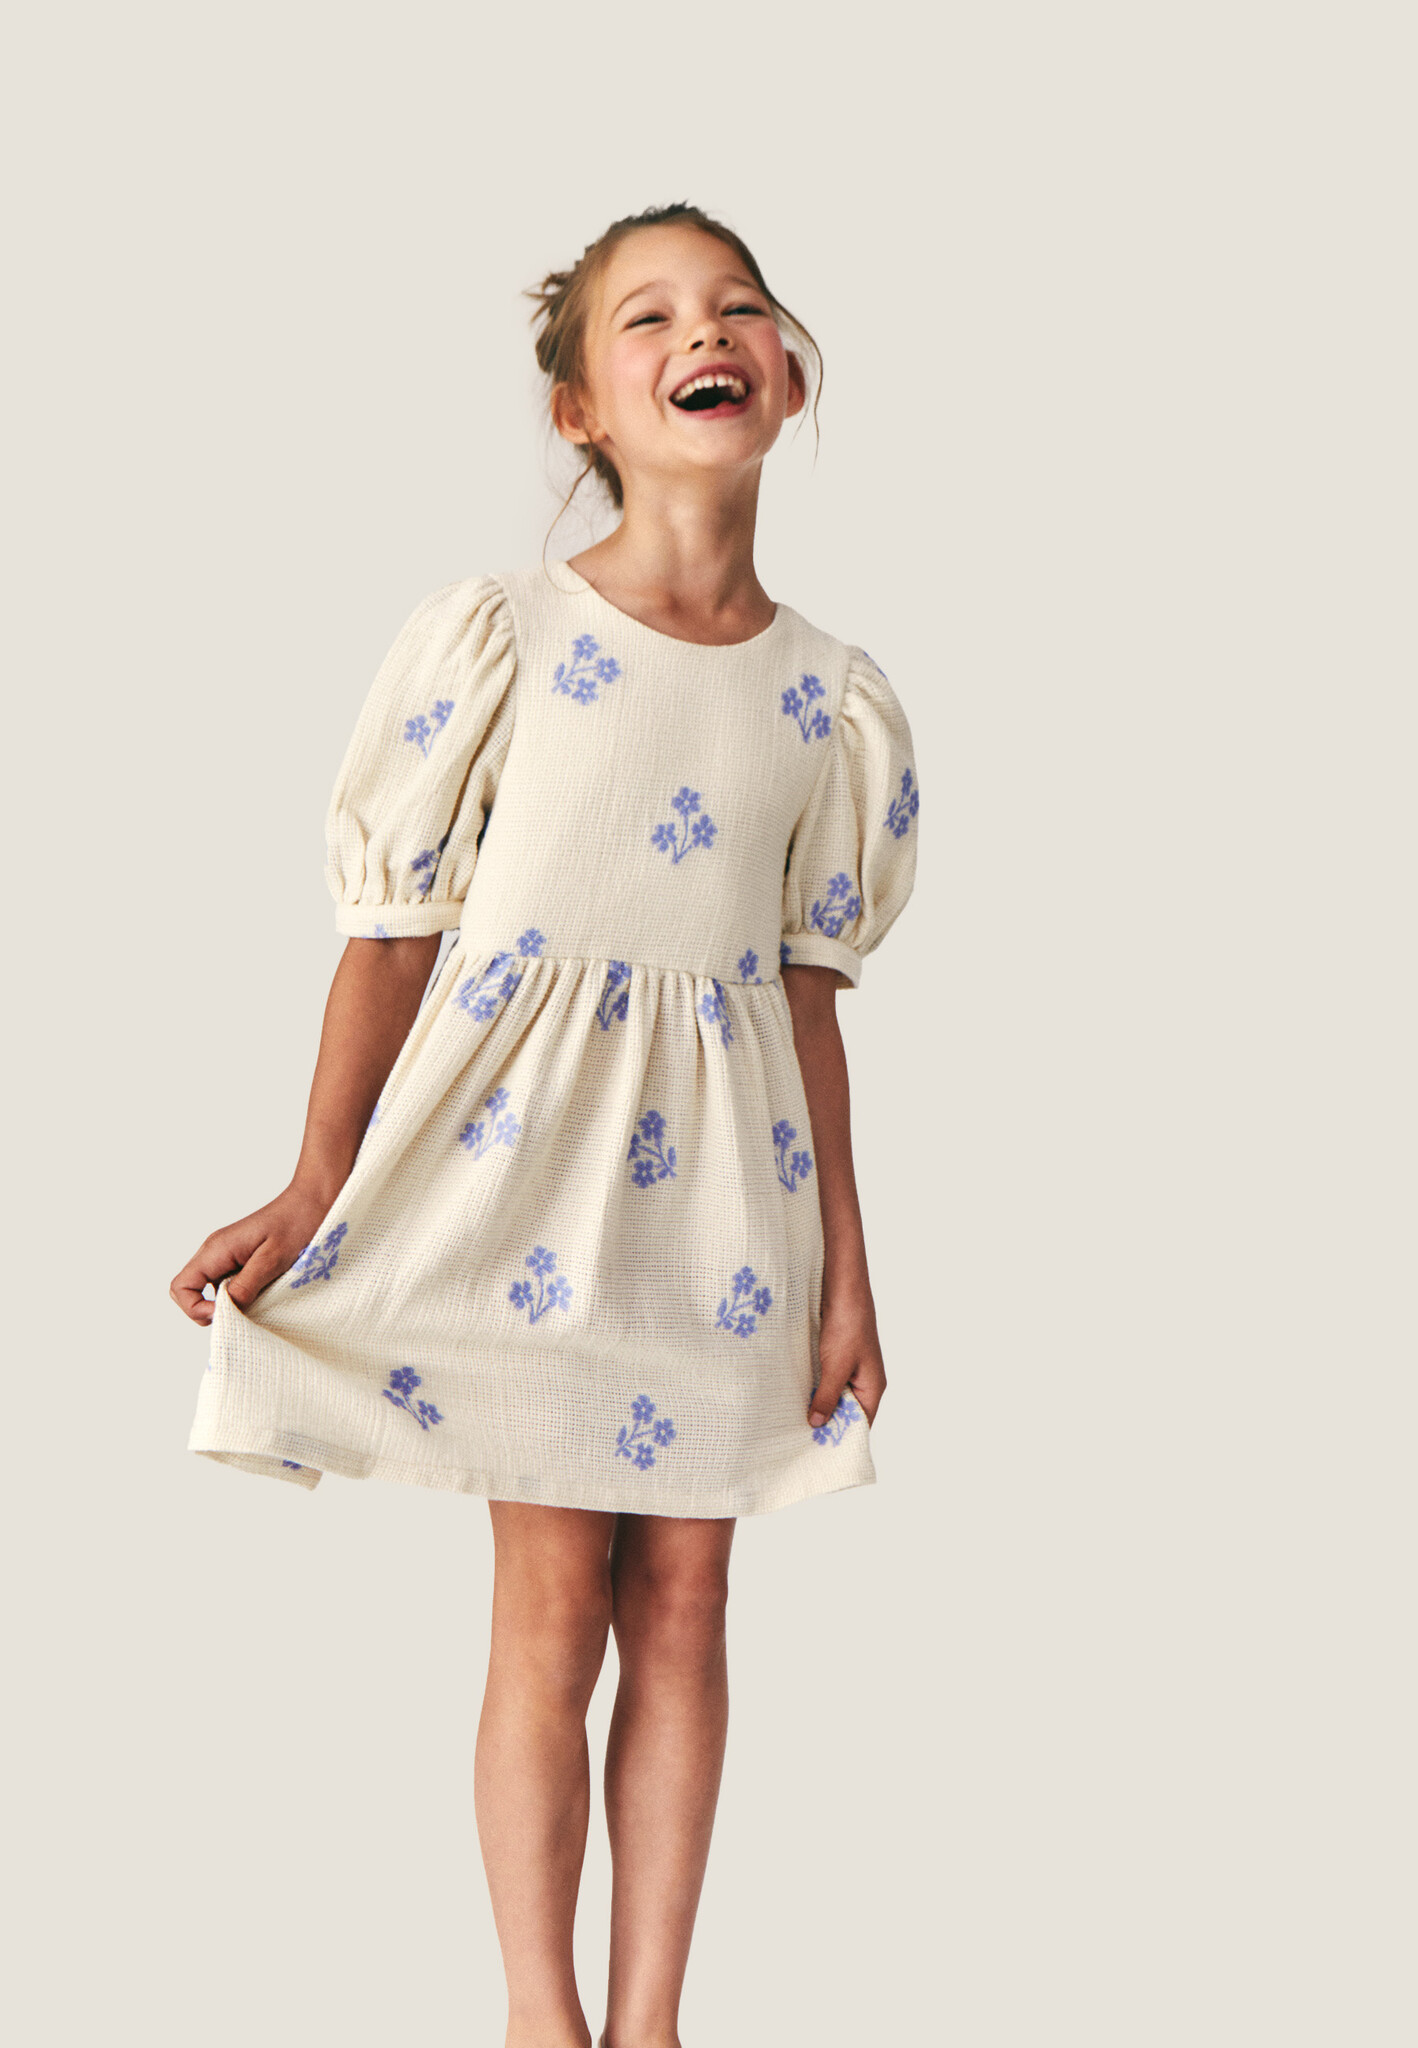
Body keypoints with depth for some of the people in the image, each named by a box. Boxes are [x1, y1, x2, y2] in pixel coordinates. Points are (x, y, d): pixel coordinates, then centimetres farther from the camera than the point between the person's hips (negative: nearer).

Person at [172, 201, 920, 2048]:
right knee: (553, 1604, 2)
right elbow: (393, 934, -4)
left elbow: (807, 989, 7)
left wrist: (846, 1264, 6)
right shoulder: (495, 638, -7)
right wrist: (316, 1188, -6)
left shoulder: (834, 702, 3)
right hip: (521, 1158, -3)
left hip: (719, 1187, 3)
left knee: (682, 1602, 8)